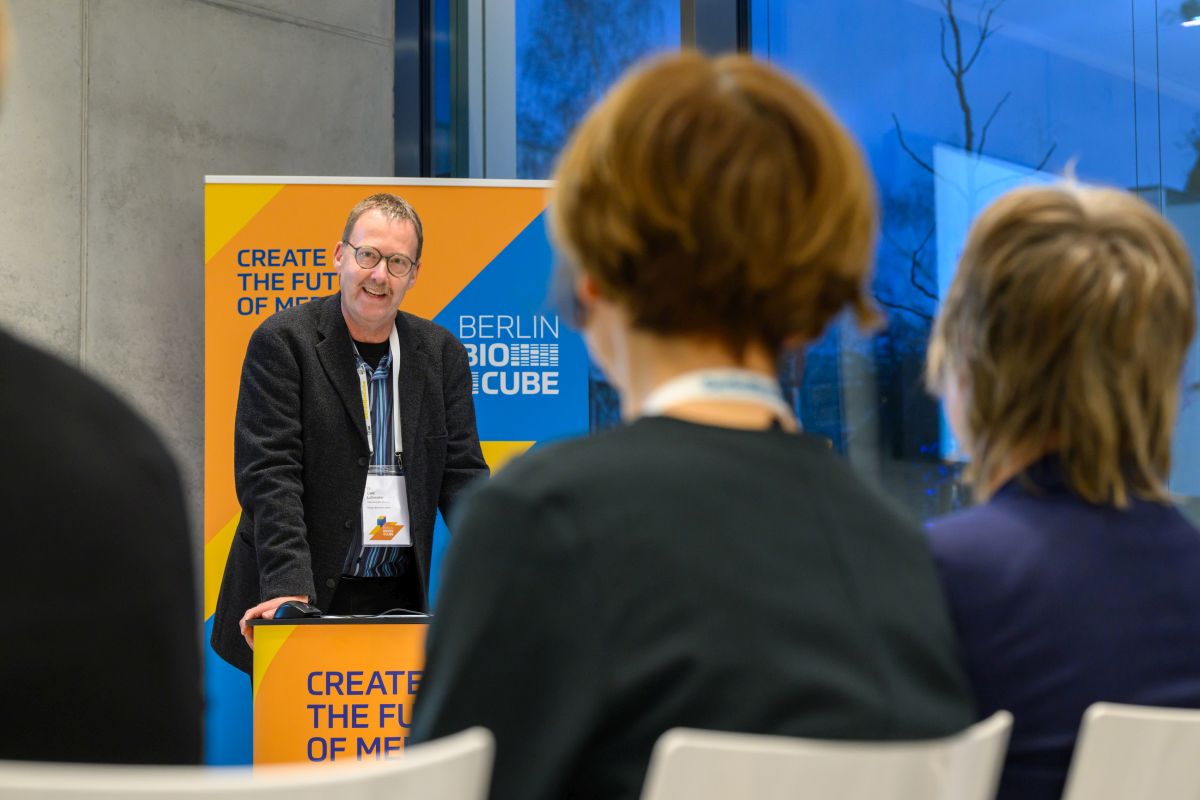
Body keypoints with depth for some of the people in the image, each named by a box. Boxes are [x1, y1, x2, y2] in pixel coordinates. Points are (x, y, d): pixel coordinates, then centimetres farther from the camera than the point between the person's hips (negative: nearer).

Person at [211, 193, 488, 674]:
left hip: (399, 598, 3)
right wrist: (289, 587, -24)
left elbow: (461, 473, 5)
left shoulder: (441, 354, 8)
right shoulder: (282, 342, -5)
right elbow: (269, 474, -13)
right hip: (305, 602, -3)